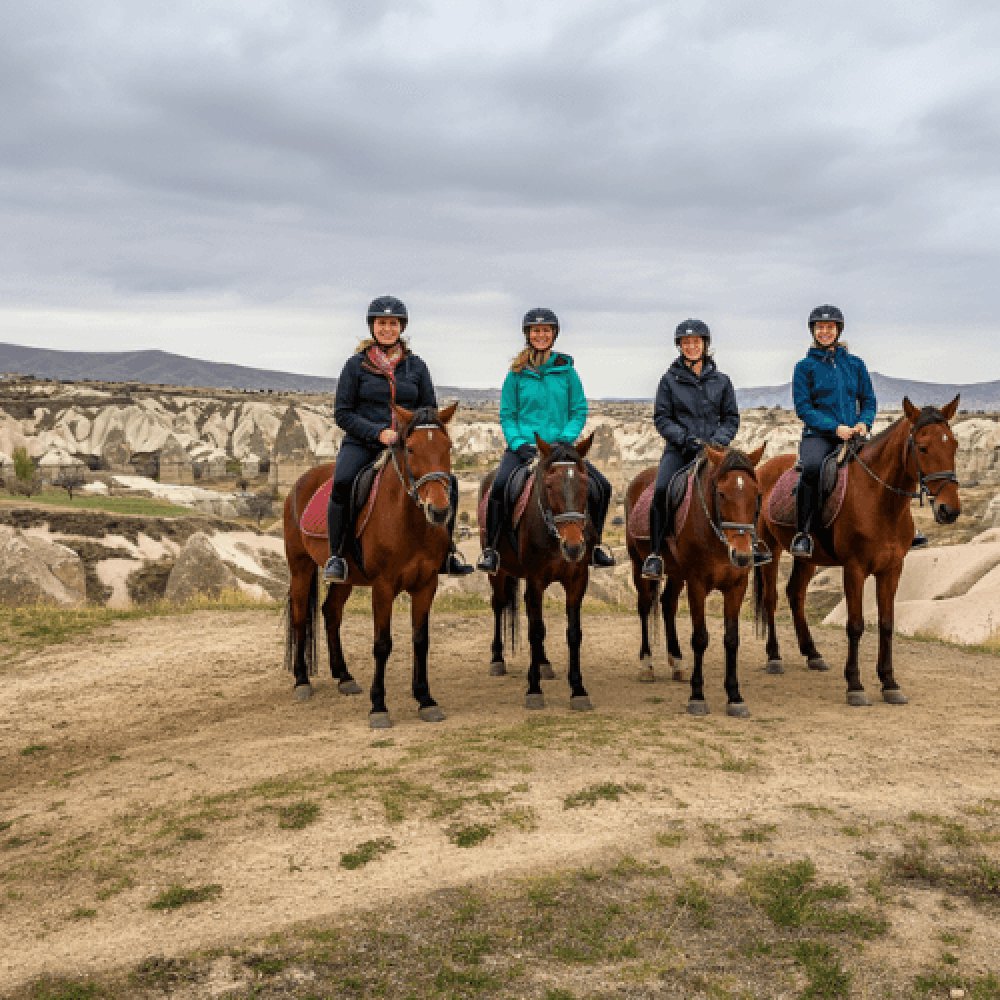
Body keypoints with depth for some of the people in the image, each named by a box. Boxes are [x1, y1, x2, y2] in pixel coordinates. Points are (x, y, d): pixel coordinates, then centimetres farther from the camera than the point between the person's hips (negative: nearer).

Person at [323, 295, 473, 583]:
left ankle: (446, 552, 1)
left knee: (448, 481, -17)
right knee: (342, 482, -32)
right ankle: (335, 556, -19)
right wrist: (378, 432, -14)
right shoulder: (356, 364, 3)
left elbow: (430, 411, 15)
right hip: (362, 443, -2)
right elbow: (342, 413, 0)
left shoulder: (416, 366, 11)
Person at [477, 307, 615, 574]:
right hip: (523, 446, -2)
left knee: (602, 487, -9)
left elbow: (579, 411, 7)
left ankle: (595, 544, 13)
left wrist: (565, 440, -9)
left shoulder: (566, 370, 7)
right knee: (500, 485, -29)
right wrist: (519, 444, -11)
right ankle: (490, 549, -15)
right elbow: (507, 415, 5)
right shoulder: (516, 373, 5)